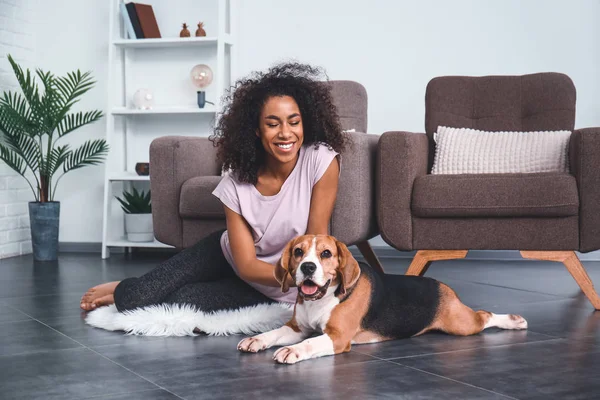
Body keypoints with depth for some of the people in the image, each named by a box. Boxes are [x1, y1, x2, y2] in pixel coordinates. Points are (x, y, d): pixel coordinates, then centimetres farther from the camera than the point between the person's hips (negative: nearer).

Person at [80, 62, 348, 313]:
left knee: (181, 302, -18)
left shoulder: (322, 161, -27)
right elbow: (246, 265, -21)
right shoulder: (236, 183, -22)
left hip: (274, 290, -2)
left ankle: (130, 294, 16)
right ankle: (125, 291, 28)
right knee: (136, 298, -10)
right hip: (229, 255, 2)